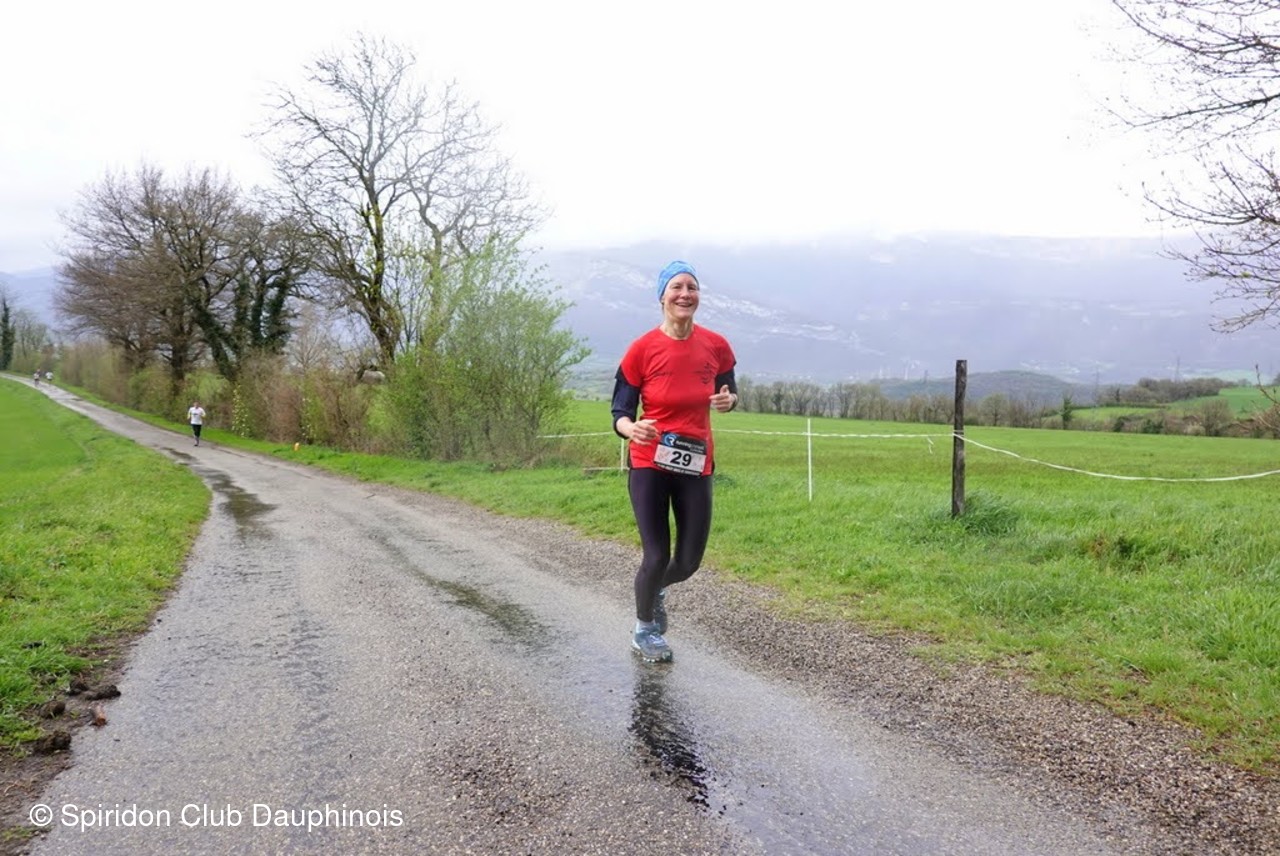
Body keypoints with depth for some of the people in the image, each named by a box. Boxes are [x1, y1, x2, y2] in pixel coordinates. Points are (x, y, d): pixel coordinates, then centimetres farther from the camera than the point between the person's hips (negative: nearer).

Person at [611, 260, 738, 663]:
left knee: (688, 562, 6)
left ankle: (656, 591, 44)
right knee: (656, 557, -6)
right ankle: (644, 630, 24)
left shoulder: (716, 346, -1)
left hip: (696, 466, 3)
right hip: (649, 465, -3)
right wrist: (632, 429, -31)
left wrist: (729, 399, -9)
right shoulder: (642, 349, -9)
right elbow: (620, 414, -7)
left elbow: (728, 392, 16)